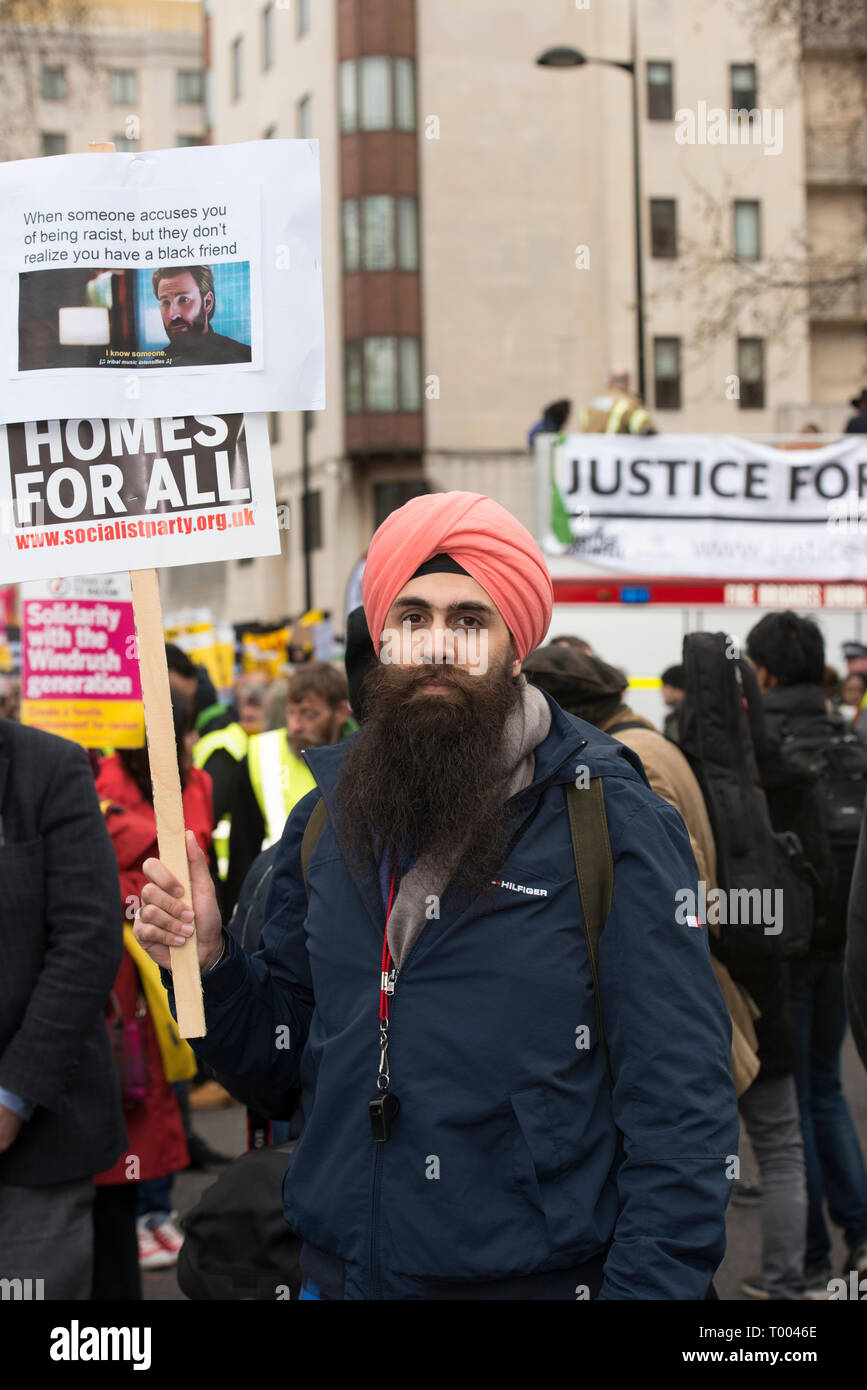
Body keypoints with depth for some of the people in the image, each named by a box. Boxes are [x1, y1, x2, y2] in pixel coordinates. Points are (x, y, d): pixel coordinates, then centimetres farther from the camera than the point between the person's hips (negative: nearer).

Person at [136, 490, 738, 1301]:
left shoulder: (609, 818, -11)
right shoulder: (328, 817, 4)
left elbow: (682, 1097, -12)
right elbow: (285, 1050, 12)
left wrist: (645, 1286, -19)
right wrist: (209, 962, -6)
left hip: (534, 1277, -4)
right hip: (341, 1272, 4)